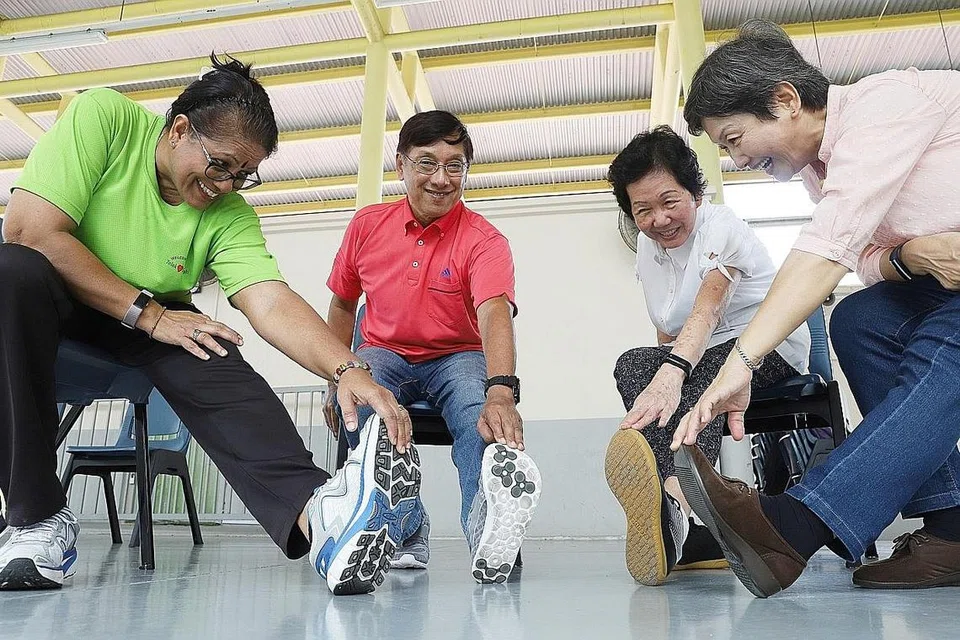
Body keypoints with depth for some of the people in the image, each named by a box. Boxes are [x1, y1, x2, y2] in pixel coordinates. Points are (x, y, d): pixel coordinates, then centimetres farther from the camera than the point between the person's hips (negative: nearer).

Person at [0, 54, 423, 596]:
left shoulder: (231, 215, -11)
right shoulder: (102, 117, -19)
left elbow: (272, 303, -25)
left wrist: (348, 369, -44)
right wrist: (147, 312, -24)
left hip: (150, 318, 2)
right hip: (48, 296, -2)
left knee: (221, 366, -27)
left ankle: (314, 513, -48)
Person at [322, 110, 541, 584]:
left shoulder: (483, 240, -12)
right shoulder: (367, 225, 0)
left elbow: (495, 315, -31)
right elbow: (343, 303, 14)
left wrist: (501, 392, -50)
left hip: (457, 358, -2)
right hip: (383, 356, 2)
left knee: (481, 410, -36)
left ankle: (488, 532, -47)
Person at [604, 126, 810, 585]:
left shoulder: (721, 227, -13)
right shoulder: (648, 248, 8)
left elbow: (707, 309, -34)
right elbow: (667, 335, 9)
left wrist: (670, 374, -51)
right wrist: (665, 370, -13)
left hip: (770, 346, -5)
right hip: (697, 362, 5)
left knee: (701, 369, -39)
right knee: (632, 364, -28)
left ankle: (672, 499, -68)